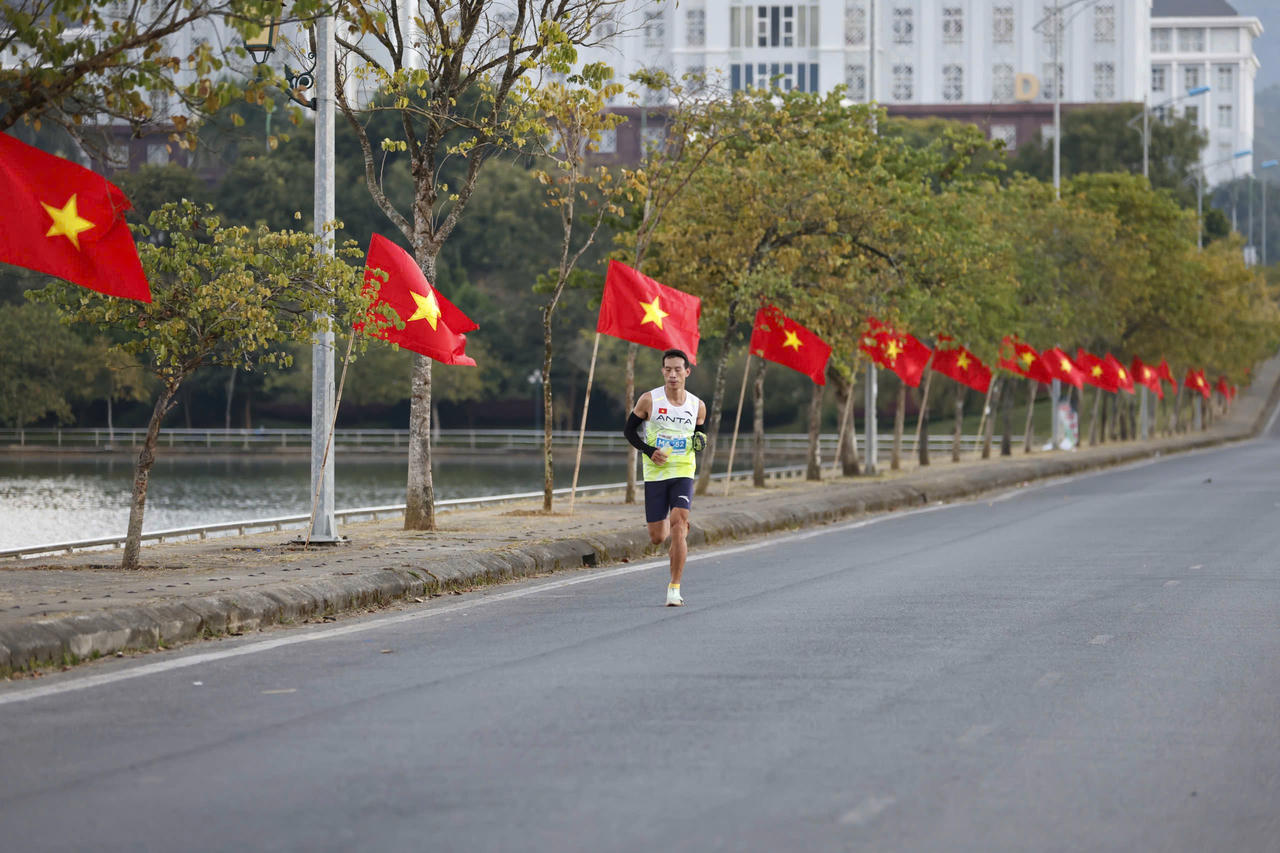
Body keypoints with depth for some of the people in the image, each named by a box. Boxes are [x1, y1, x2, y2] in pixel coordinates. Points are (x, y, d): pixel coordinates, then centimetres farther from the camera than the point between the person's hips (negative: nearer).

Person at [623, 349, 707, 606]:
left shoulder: (697, 406, 3)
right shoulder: (649, 400, -4)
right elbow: (629, 430, 5)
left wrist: (700, 442, -4)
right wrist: (649, 451, -10)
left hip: (683, 473, 0)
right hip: (655, 474, 0)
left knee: (678, 525, -19)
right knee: (657, 538, 4)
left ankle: (674, 588, -14)